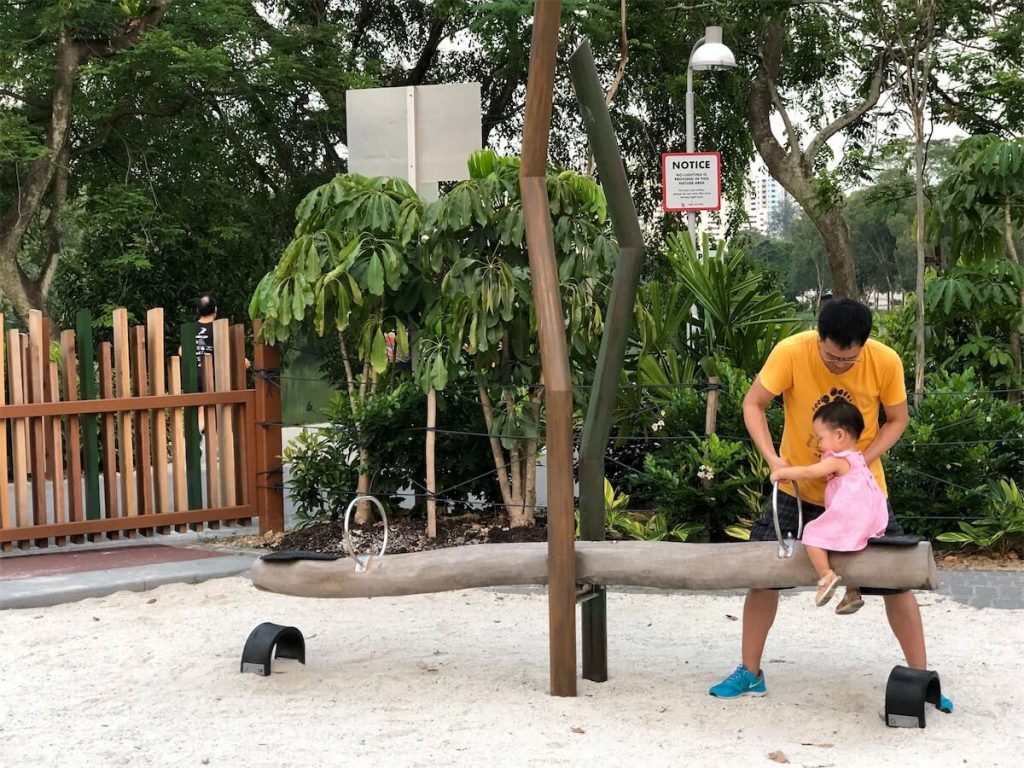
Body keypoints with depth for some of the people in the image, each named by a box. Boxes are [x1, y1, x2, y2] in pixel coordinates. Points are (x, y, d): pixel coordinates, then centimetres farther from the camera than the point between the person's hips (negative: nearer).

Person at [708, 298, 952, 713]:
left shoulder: (886, 362, -20)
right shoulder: (791, 352, -23)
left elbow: (897, 419, -5)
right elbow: (753, 404, -13)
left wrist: (861, 461, -20)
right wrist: (772, 458, -27)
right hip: (798, 487, 0)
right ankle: (750, 673, 16)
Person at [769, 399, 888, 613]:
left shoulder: (838, 460, -8)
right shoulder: (856, 458, 21)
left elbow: (807, 473, -16)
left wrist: (781, 473, -3)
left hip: (850, 521, -10)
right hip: (869, 522, 10)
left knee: (812, 534, -6)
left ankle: (826, 576, -14)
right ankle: (852, 591, 28)